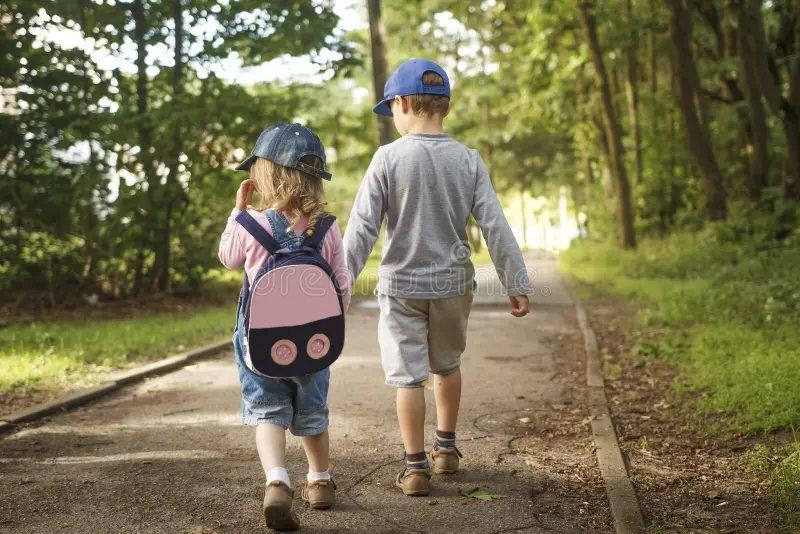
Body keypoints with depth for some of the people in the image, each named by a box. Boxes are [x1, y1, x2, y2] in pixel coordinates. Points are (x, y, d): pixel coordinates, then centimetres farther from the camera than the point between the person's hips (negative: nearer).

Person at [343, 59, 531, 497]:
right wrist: (517, 284, 0)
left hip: (401, 284, -3)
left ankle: (416, 467, 7)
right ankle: (446, 448, 34)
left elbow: (362, 229, -12)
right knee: (448, 365, 23)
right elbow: (495, 226, -5)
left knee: (407, 375, 4)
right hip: (453, 283, 3)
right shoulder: (468, 160, -4)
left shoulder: (388, 158, -11)